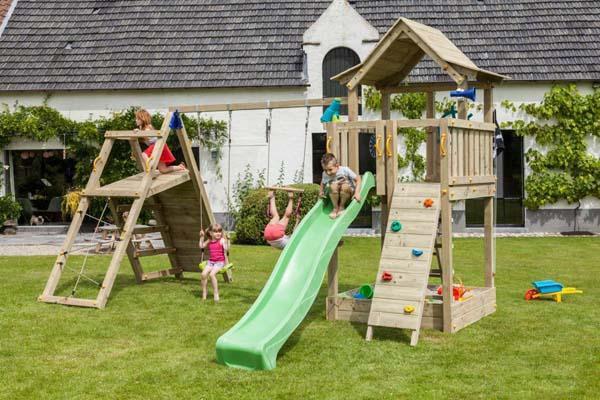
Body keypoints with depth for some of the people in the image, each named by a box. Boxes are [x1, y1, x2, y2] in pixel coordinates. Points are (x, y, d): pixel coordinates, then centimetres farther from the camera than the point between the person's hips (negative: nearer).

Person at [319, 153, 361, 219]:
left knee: (345, 186, -36)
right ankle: (335, 208, -10)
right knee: (333, 186, -31)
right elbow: (323, 183, 10)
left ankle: (342, 207, -8)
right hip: (335, 196, 2)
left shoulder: (345, 170, -21)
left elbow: (358, 179, -14)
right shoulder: (325, 174, -11)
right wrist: (321, 191, -7)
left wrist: (357, 192, -23)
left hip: (348, 192, -2)